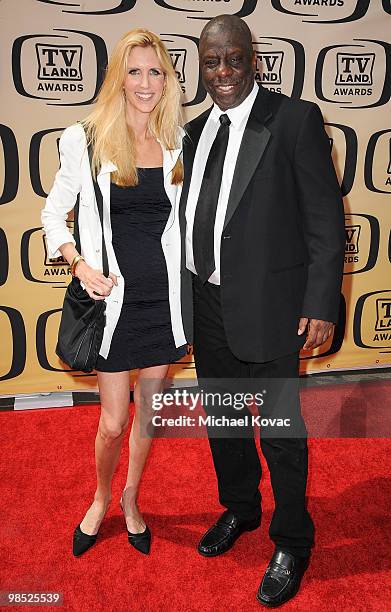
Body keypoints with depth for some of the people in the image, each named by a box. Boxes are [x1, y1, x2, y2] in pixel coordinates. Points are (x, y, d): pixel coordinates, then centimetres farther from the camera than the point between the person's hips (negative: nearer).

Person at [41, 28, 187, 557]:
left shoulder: (178, 143, 3)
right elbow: (53, 214, 2)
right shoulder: (87, 141, -5)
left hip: (164, 295, 3)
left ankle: (131, 500, 40)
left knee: (148, 409, 16)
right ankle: (102, 498, 37)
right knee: (114, 423, 5)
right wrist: (81, 265, -13)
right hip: (115, 296, -2)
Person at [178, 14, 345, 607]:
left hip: (268, 306, -6)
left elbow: (326, 219, -10)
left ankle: (291, 543, 30)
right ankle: (239, 508, 46)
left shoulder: (296, 119, -8)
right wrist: (187, 294, 12)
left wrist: (321, 305, -15)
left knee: (280, 430, 7)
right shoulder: (195, 131, 11)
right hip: (206, 304, 6)